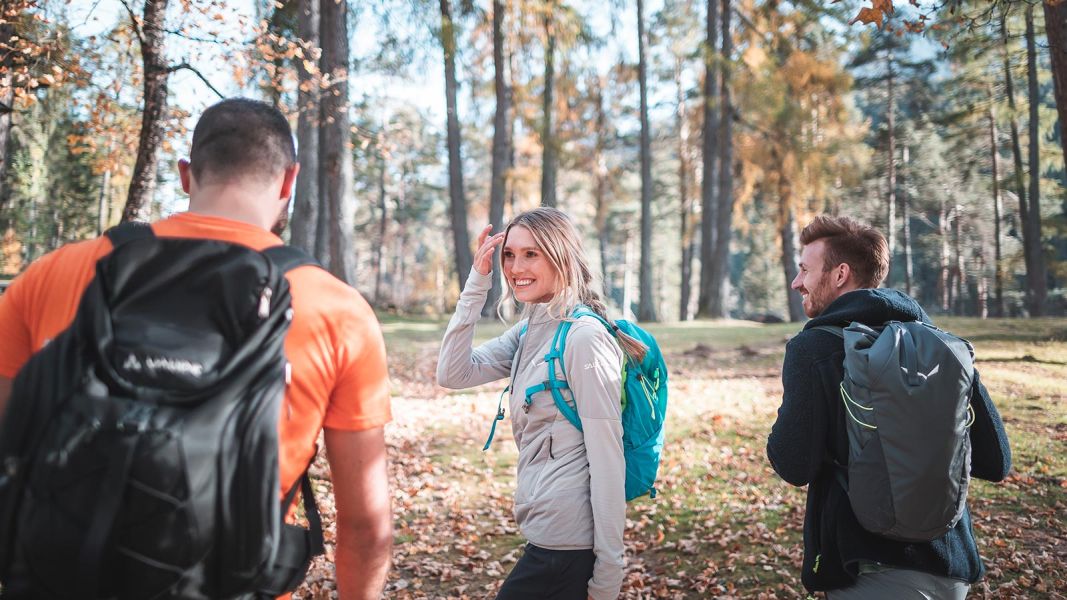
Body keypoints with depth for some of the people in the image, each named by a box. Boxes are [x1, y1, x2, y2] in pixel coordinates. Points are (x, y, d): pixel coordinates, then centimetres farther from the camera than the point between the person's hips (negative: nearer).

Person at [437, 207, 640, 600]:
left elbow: (607, 457, -18)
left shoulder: (584, 336, -16)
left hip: (567, 542, -8)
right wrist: (477, 284, -3)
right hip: (547, 532, 8)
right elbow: (453, 374, 1)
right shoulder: (527, 331, 9)